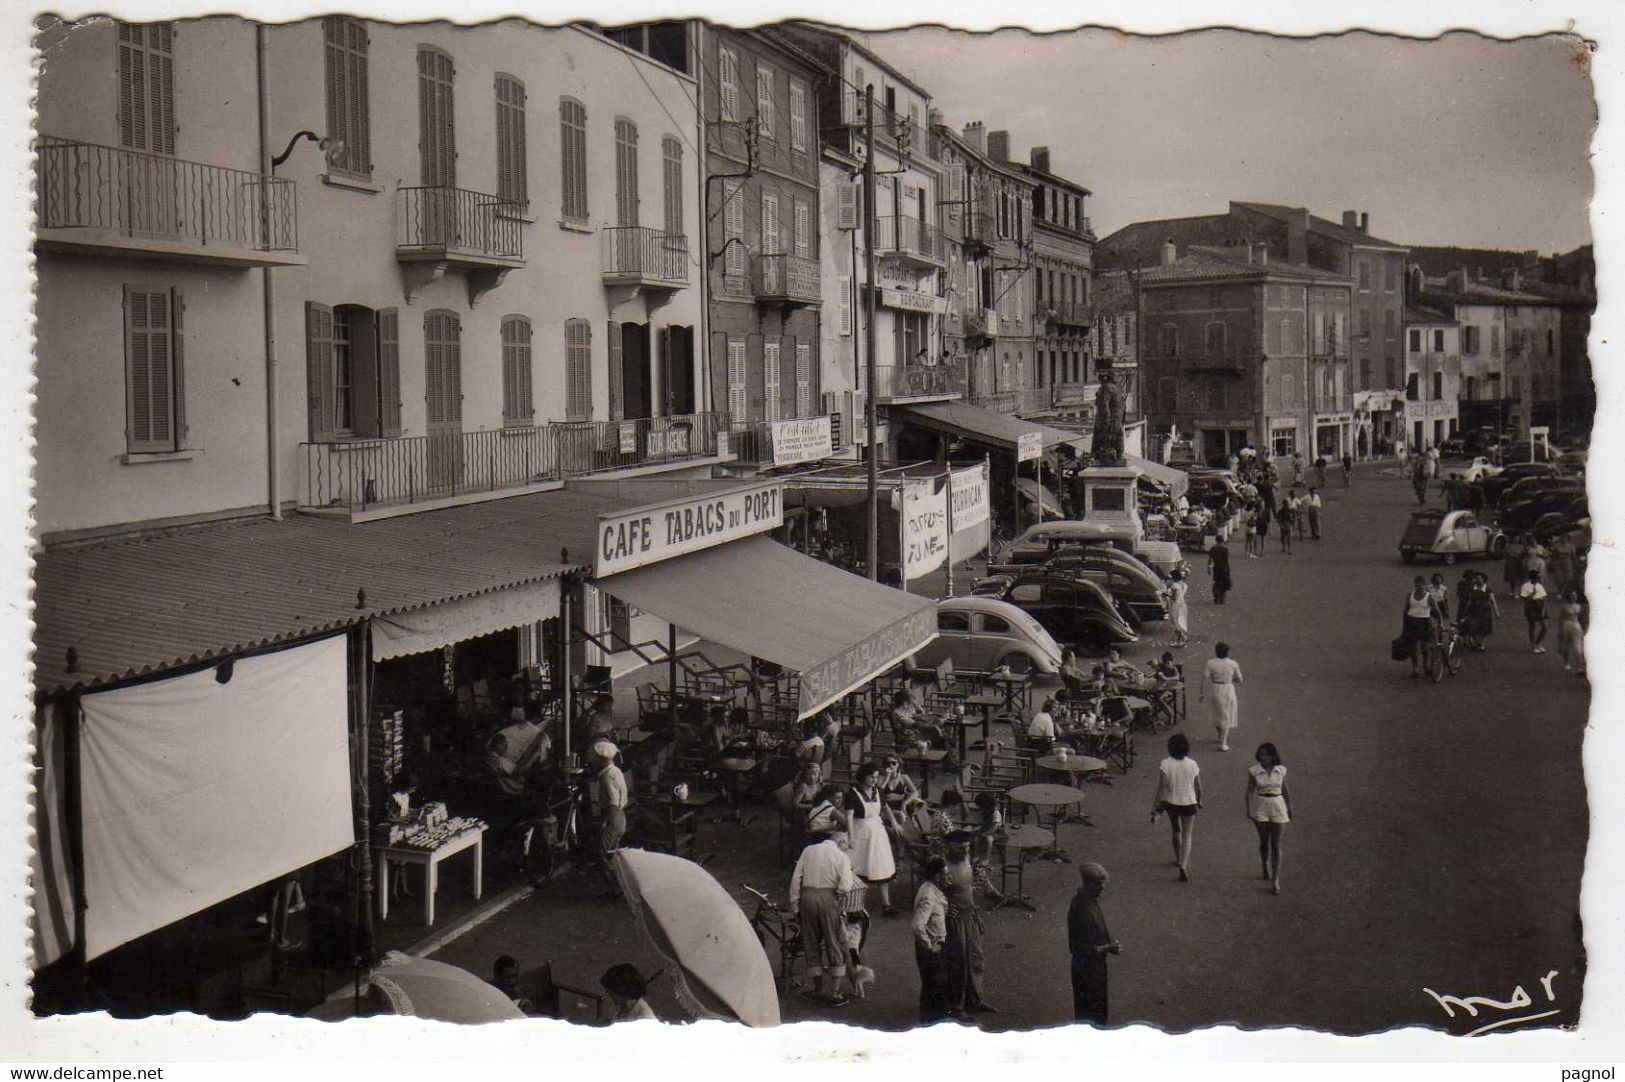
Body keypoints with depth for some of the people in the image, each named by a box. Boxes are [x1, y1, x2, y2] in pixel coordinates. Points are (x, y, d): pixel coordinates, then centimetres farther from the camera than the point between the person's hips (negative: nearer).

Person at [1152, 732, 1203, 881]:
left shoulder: (1164, 764, -15)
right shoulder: (1192, 764, -10)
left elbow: (1161, 788, -15)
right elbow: (1198, 787, 0)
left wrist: (1156, 808, -9)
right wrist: (1199, 800, 19)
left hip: (1171, 802, 1)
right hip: (1189, 802, -1)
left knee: (1176, 830, 24)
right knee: (1187, 835, 5)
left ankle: (1179, 859, 42)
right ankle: (1184, 865, -13)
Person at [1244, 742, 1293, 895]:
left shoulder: (1281, 770, -1)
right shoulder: (1254, 771, -6)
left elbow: (1285, 790, 8)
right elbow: (1250, 791, -3)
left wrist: (1290, 808, 13)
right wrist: (1248, 809, -9)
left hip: (1277, 805, 0)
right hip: (1260, 807, 0)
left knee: (1276, 844, -3)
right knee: (1264, 840, 12)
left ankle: (1275, 880, -3)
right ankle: (1265, 868, 38)